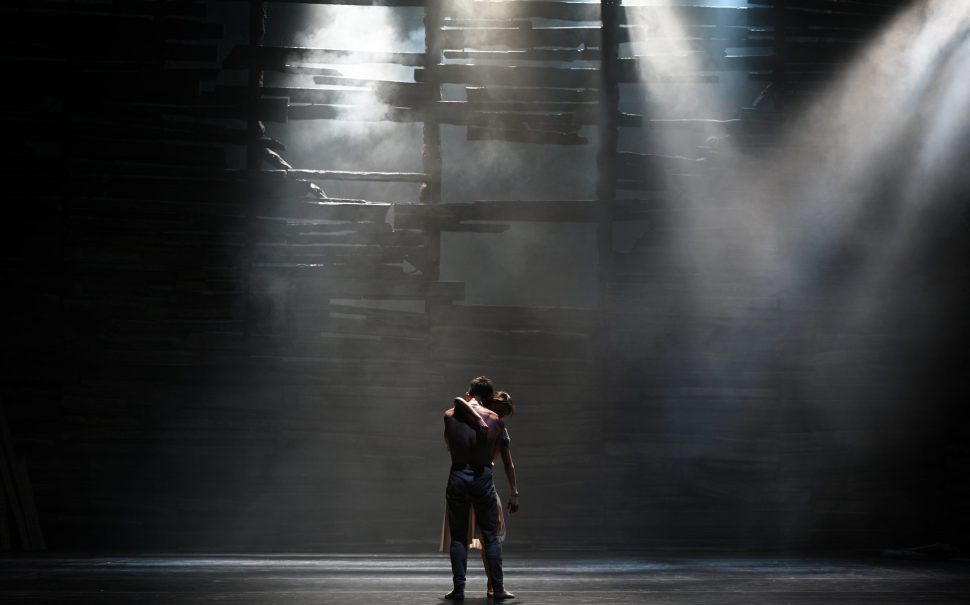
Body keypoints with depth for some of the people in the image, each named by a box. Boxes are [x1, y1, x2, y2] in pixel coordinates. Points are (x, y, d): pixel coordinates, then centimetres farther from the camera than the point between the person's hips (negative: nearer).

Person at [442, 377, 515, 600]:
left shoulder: (450, 415, 0)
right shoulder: (496, 420, 2)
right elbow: (494, 454, 7)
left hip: (458, 477, 0)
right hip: (483, 478, 0)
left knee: (458, 537, 9)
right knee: (491, 537, 7)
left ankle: (458, 588, 5)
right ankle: (498, 588, 5)